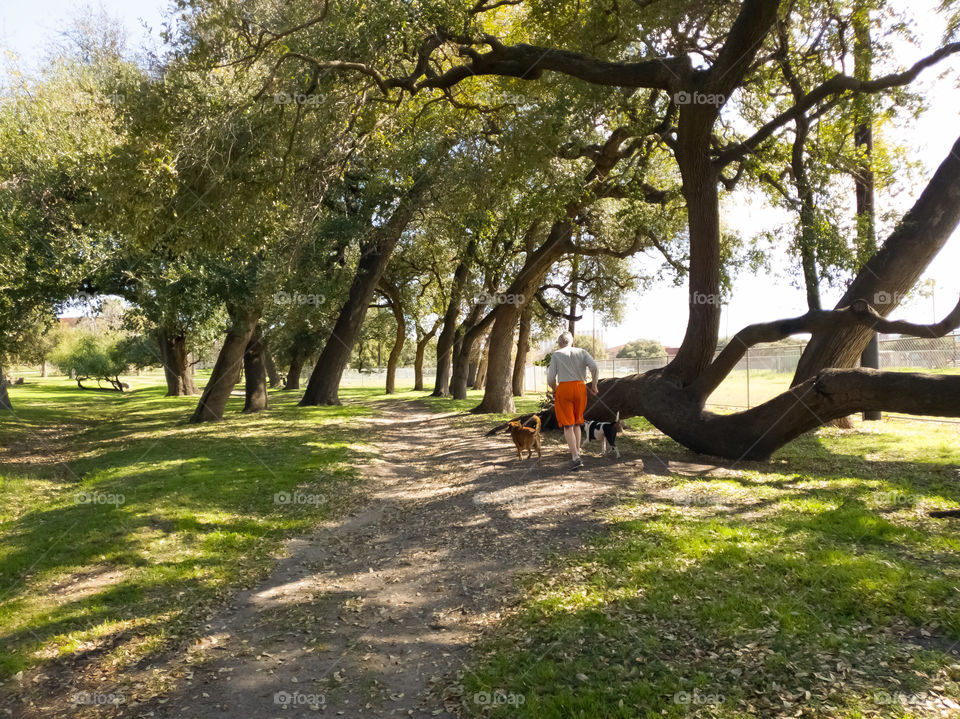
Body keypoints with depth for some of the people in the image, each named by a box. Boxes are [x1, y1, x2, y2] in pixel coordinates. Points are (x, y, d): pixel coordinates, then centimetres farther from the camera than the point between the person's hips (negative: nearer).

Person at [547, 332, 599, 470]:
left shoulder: (556, 355, 5)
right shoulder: (582, 352, 11)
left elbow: (551, 378, -2)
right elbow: (594, 367, -7)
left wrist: (554, 390, 17)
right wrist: (594, 385, 3)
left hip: (563, 389, -3)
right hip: (580, 388, 3)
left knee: (568, 426, 0)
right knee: (576, 424, 19)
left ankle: (575, 458, -9)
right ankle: (577, 453, 18)